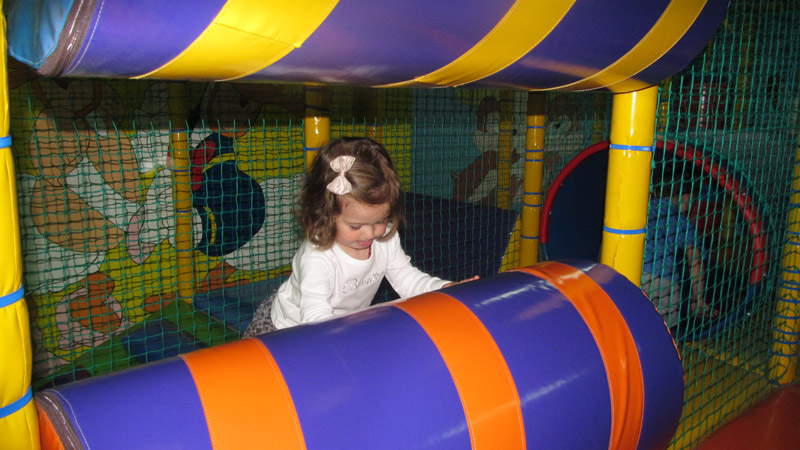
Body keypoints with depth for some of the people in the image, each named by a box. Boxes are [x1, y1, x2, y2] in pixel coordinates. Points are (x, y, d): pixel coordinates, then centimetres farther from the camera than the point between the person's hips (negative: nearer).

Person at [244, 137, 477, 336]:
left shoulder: (386, 240, -17)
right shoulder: (316, 260, -37)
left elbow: (408, 279, -7)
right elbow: (316, 321, -40)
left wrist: (449, 289, -24)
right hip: (289, 330, -5)